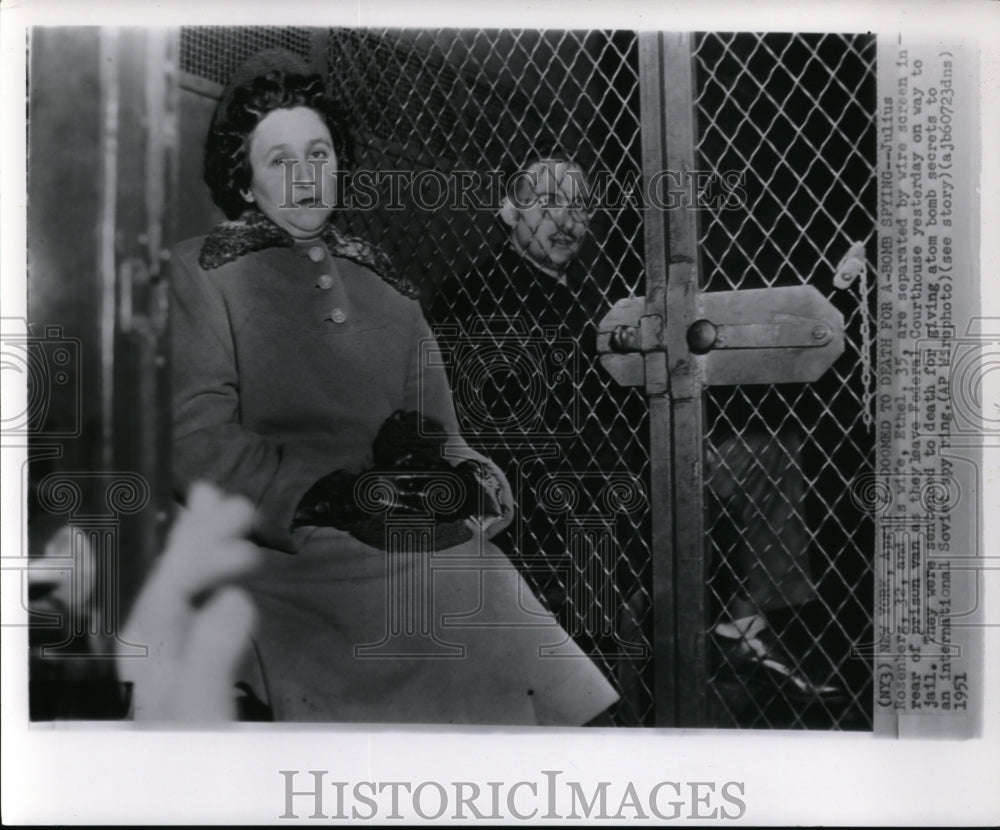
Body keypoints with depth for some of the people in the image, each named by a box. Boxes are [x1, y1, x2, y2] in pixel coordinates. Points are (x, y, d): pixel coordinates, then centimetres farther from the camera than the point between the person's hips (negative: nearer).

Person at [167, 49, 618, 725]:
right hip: (281, 551, -4)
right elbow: (201, 445, -6)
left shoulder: (384, 289, 21)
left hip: (402, 542, 5)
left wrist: (468, 475, -8)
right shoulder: (200, 275, 6)